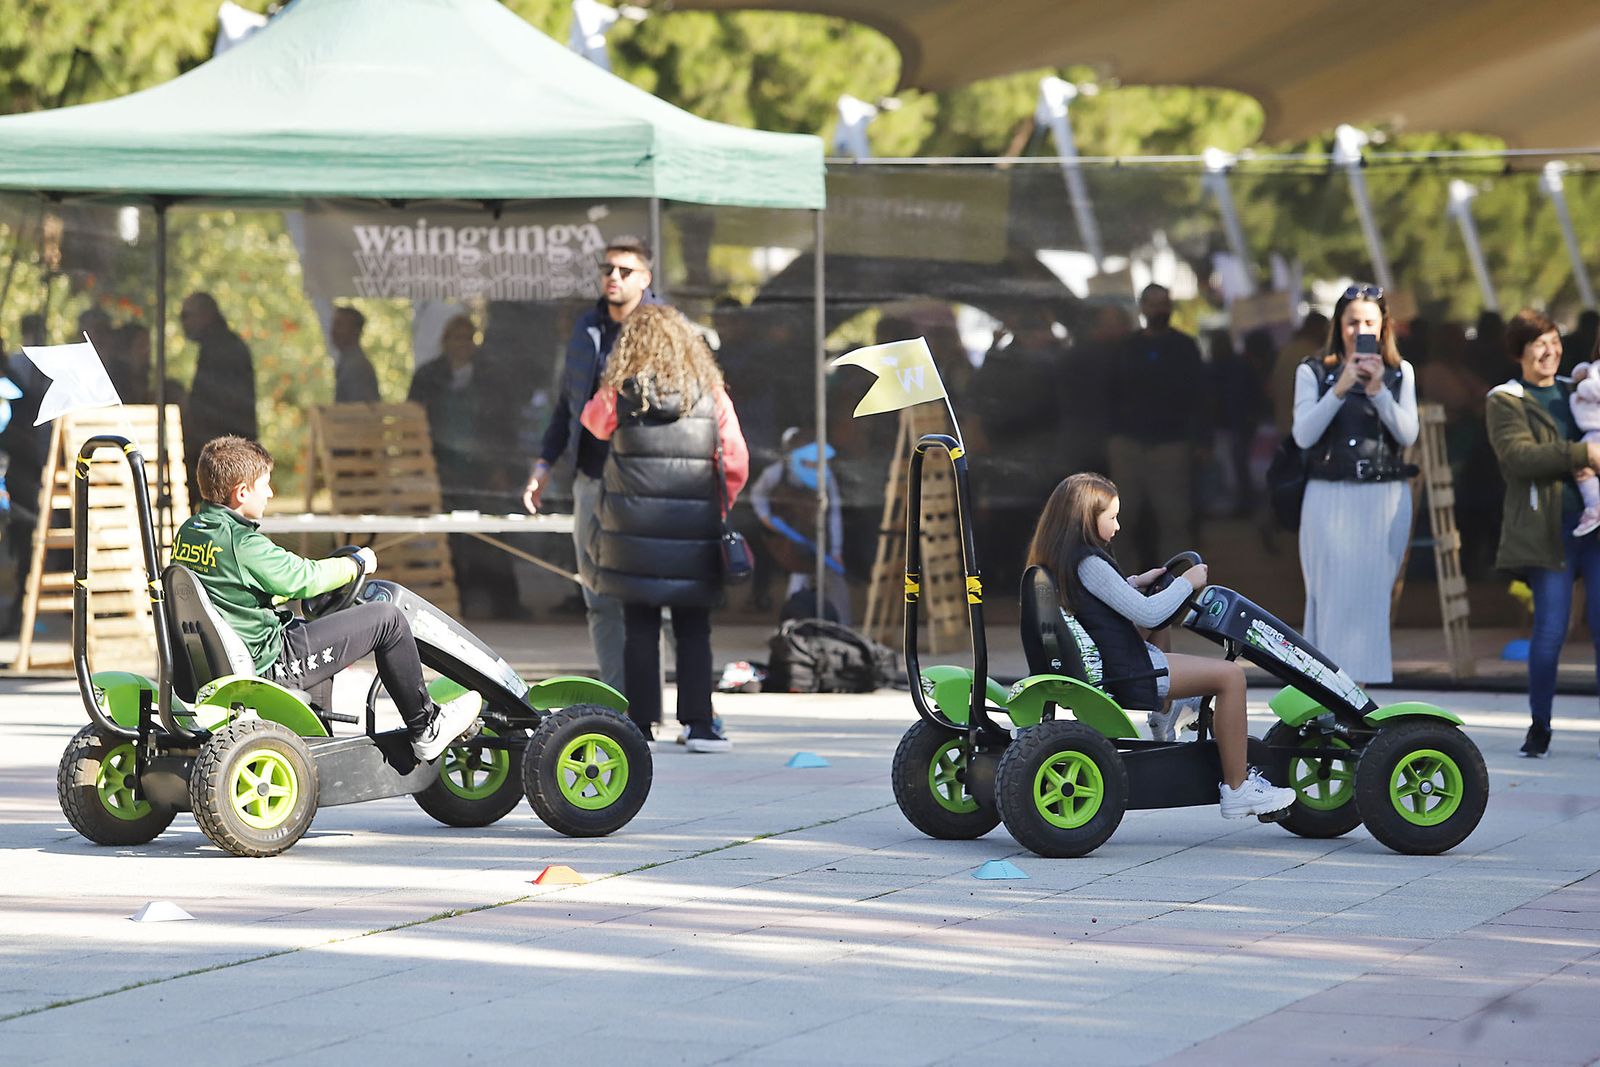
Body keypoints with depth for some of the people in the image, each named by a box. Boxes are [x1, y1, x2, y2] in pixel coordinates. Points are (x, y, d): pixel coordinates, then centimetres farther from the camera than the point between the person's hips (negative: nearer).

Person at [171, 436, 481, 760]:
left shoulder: (188, 533, 5)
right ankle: (427, 728, 11)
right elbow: (304, 579, -14)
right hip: (269, 665, -9)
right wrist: (357, 564, 4)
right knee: (387, 618, -3)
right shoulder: (242, 543, -23)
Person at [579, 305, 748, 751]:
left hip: (633, 530, 0)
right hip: (693, 535, 0)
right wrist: (716, 511, 12)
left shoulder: (619, 396, -2)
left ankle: (641, 724, 7)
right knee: (693, 632, 7)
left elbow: (593, 420, 20)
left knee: (640, 631, 6)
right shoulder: (712, 397, -1)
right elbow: (736, 464, -1)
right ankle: (698, 723, 2)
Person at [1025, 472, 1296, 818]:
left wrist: (1134, 584, 18)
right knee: (1229, 675, -10)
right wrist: (1186, 582, -6)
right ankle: (1237, 789, -7)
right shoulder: (1088, 564, -21)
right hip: (1126, 674, -11)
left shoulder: (1057, 561, 9)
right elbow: (1147, 614, -20)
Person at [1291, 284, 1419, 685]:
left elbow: (1407, 434, -2)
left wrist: (1378, 391, -15)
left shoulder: (1399, 373, 8)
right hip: (1330, 500, -1)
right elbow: (1304, 436, -7)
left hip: (1385, 500, 1)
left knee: (1374, 599, 0)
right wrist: (1340, 389, -16)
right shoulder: (1314, 372, 3)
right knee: (1333, 598, -5)